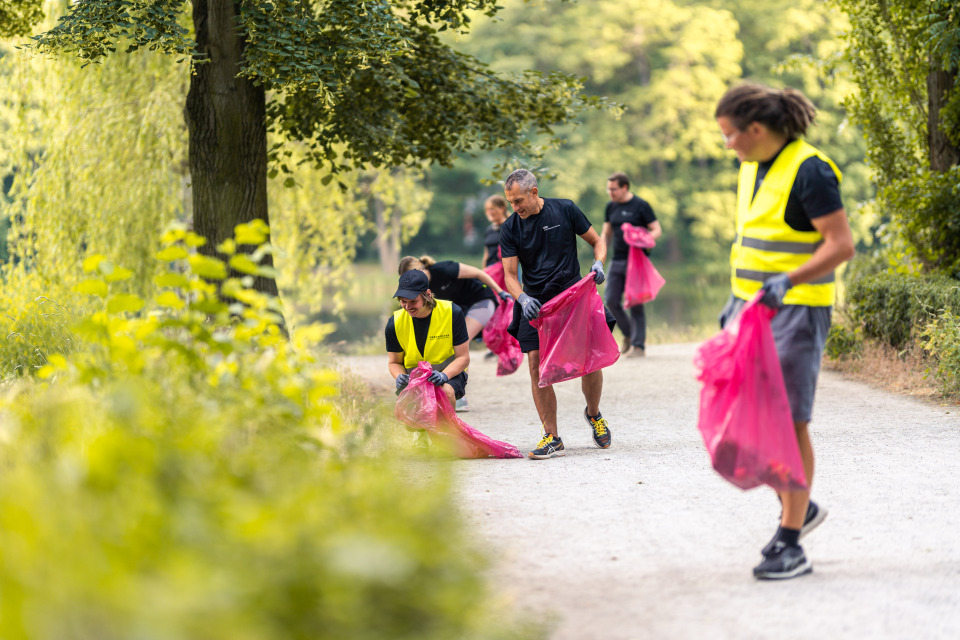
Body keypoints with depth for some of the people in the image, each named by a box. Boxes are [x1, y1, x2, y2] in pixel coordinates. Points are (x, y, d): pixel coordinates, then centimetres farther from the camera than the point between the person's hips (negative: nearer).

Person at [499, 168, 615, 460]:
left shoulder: (565, 210, -1)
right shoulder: (510, 229, 2)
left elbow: (597, 241, 9)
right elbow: (510, 274, -2)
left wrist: (598, 263, -12)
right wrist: (523, 299, -22)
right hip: (535, 303, 1)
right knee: (537, 367, -10)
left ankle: (594, 414, 26)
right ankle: (552, 438, -3)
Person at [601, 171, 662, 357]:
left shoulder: (641, 206, -4)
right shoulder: (611, 207, 11)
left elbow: (657, 230, -3)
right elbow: (606, 234, 20)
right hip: (617, 260, 5)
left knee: (635, 303, -5)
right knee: (611, 301, -1)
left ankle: (638, 344, 1)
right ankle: (628, 334, 20)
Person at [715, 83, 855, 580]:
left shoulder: (809, 171, -16)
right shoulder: (753, 170, 11)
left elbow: (842, 245, -20)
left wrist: (788, 281, -30)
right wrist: (736, 298, 19)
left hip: (797, 310, -9)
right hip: (755, 307, 9)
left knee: (787, 421, -7)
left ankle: (791, 546, -1)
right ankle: (799, 508, 22)